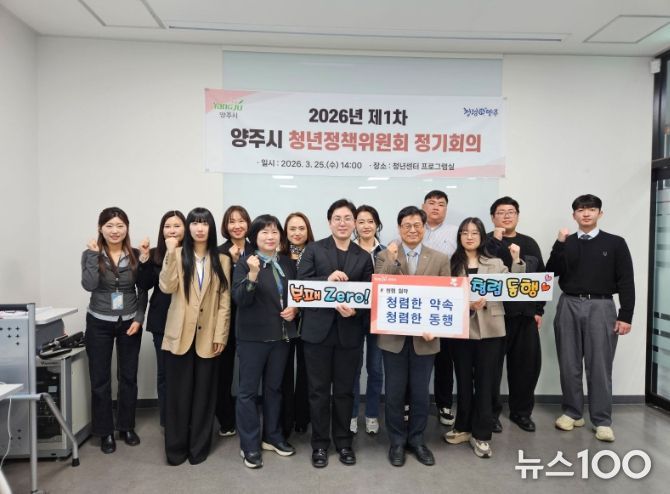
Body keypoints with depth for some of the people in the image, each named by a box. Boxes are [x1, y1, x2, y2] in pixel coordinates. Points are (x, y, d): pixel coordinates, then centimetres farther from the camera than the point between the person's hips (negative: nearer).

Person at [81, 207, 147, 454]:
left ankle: (126, 427, 27)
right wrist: (94, 254, -20)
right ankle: (105, 431, 21)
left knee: (128, 377, 10)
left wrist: (138, 318, -8)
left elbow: (143, 290, 0)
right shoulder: (91, 254, -5)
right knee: (100, 379, 6)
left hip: (129, 322, 1)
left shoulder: (136, 255, -2)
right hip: (99, 323, -1)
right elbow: (89, 285, -21)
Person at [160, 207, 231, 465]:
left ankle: (199, 447, 21)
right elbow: (166, 287, -12)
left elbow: (224, 300, 1)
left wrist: (221, 334, -5)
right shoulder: (178, 255, 4)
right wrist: (171, 253, -18)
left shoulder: (221, 260, 5)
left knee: (204, 393, 7)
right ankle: (176, 448, 19)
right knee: (178, 392, 5)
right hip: (180, 334, 0)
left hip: (208, 336, 1)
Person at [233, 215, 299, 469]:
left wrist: (295, 309, -4)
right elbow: (240, 300, -18)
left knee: (274, 387, 16)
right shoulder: (245, 264, -8)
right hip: (253, 336, -5)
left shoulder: (288, 264, 6)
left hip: (281, 335, 5)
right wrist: (252, 275, -33)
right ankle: (249, 445, 15)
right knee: (248, 390, 3)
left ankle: (272, 436, 31)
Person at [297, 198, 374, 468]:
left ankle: (343, 442, 29)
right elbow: (300, 284, -6)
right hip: (318, 330, -1)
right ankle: (320, 444, 24)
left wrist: (355, 311, -15)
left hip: (349, 332, 2)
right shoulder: (313, 249, 1)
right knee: (319, 390, 9)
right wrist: (327, 280, -21)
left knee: (345, 391, 13)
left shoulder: (363, 257, 7)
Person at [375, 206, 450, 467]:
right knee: (395, 393, 10)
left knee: (420, 392, 12)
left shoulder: (440, 259, 3)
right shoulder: (385, 257, 1)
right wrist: (392, 260, -19)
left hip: (425, 337, 1)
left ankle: (416, 439, 32)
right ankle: (397, 441, 28)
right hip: (394, 336, 0)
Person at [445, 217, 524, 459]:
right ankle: (464, 427, 28)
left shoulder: (496, 264, 7)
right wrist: (467, 304, -19)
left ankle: (481, 434, 16)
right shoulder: (451, 264, 2)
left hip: (489, 329, 0)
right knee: (464, 380, 12)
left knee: (485, 382, 5)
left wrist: (516, 260, -9)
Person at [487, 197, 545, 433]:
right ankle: (491, 412, 18)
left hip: (525, 314, 4)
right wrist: (496, 241, -17)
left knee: (527, 364, 9)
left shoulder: (530, 243, 13)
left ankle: (521, 411, 26)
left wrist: (539, 309, 9)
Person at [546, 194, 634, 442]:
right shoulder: (566, 243, 9)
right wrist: (559, 244, -15)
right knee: (569, 364, 7)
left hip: (601, 307, -2)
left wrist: (626, 315, -5)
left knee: (599, 365, 0)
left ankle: (602, 420, 10)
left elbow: (626, 281, 1)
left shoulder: (615, 243, 4)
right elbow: (551, 272, -4)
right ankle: (572, 412, 21)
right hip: (569, 306, 2)